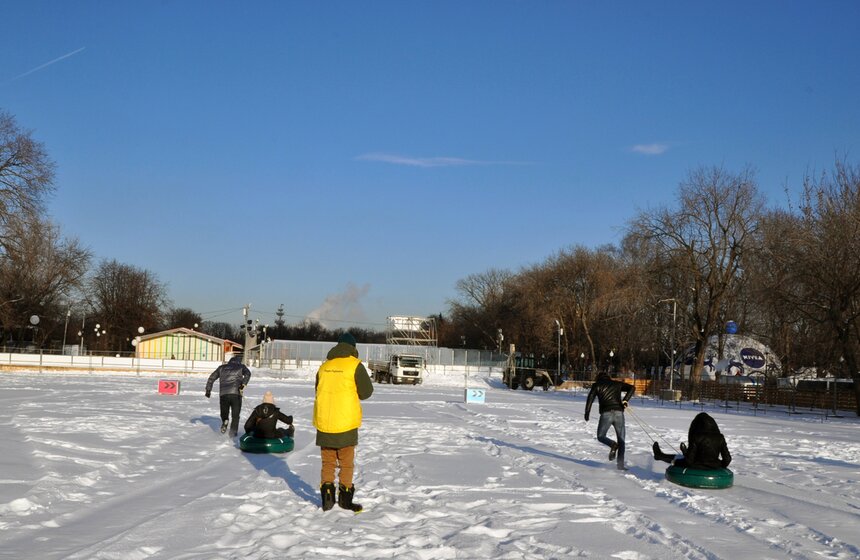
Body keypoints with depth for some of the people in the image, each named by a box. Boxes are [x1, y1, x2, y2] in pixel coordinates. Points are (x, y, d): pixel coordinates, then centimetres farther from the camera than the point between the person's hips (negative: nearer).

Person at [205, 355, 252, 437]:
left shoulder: (222, 367, 22)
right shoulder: (241, 366, 15)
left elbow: (212, 377, 18)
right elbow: (247, 373, -6)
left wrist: (208, 390, 21)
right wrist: (243, 384, -17)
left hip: (223, 394, 2)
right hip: (236, 394, -2)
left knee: (224, 412, 18)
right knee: (235, 415, 8)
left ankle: (224, 422, -8)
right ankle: (233, 431, -4)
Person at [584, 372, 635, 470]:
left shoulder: (597, 385, 14)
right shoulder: (617, 384, 22)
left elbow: (590, 397, 1)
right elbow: (631, 388, 12)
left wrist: (587, 412, -2)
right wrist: (625, 400, 5)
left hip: (606, 414, -2)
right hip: (619, 413, 2)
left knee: (601, 436, 15)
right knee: (621, 440, 10)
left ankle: (613, 444, -17)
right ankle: (620, 464, -2)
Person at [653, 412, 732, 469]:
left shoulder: (696, 437, -17)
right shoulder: (720, 437, -6)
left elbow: (689, 460, -15)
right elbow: (727, 458, -1)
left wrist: (685, 452, 6)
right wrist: (721, 466, 18)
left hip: (697, 468, -4)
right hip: (715, 468, 4)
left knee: (676, 459, 23)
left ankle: (660, 456, 47)